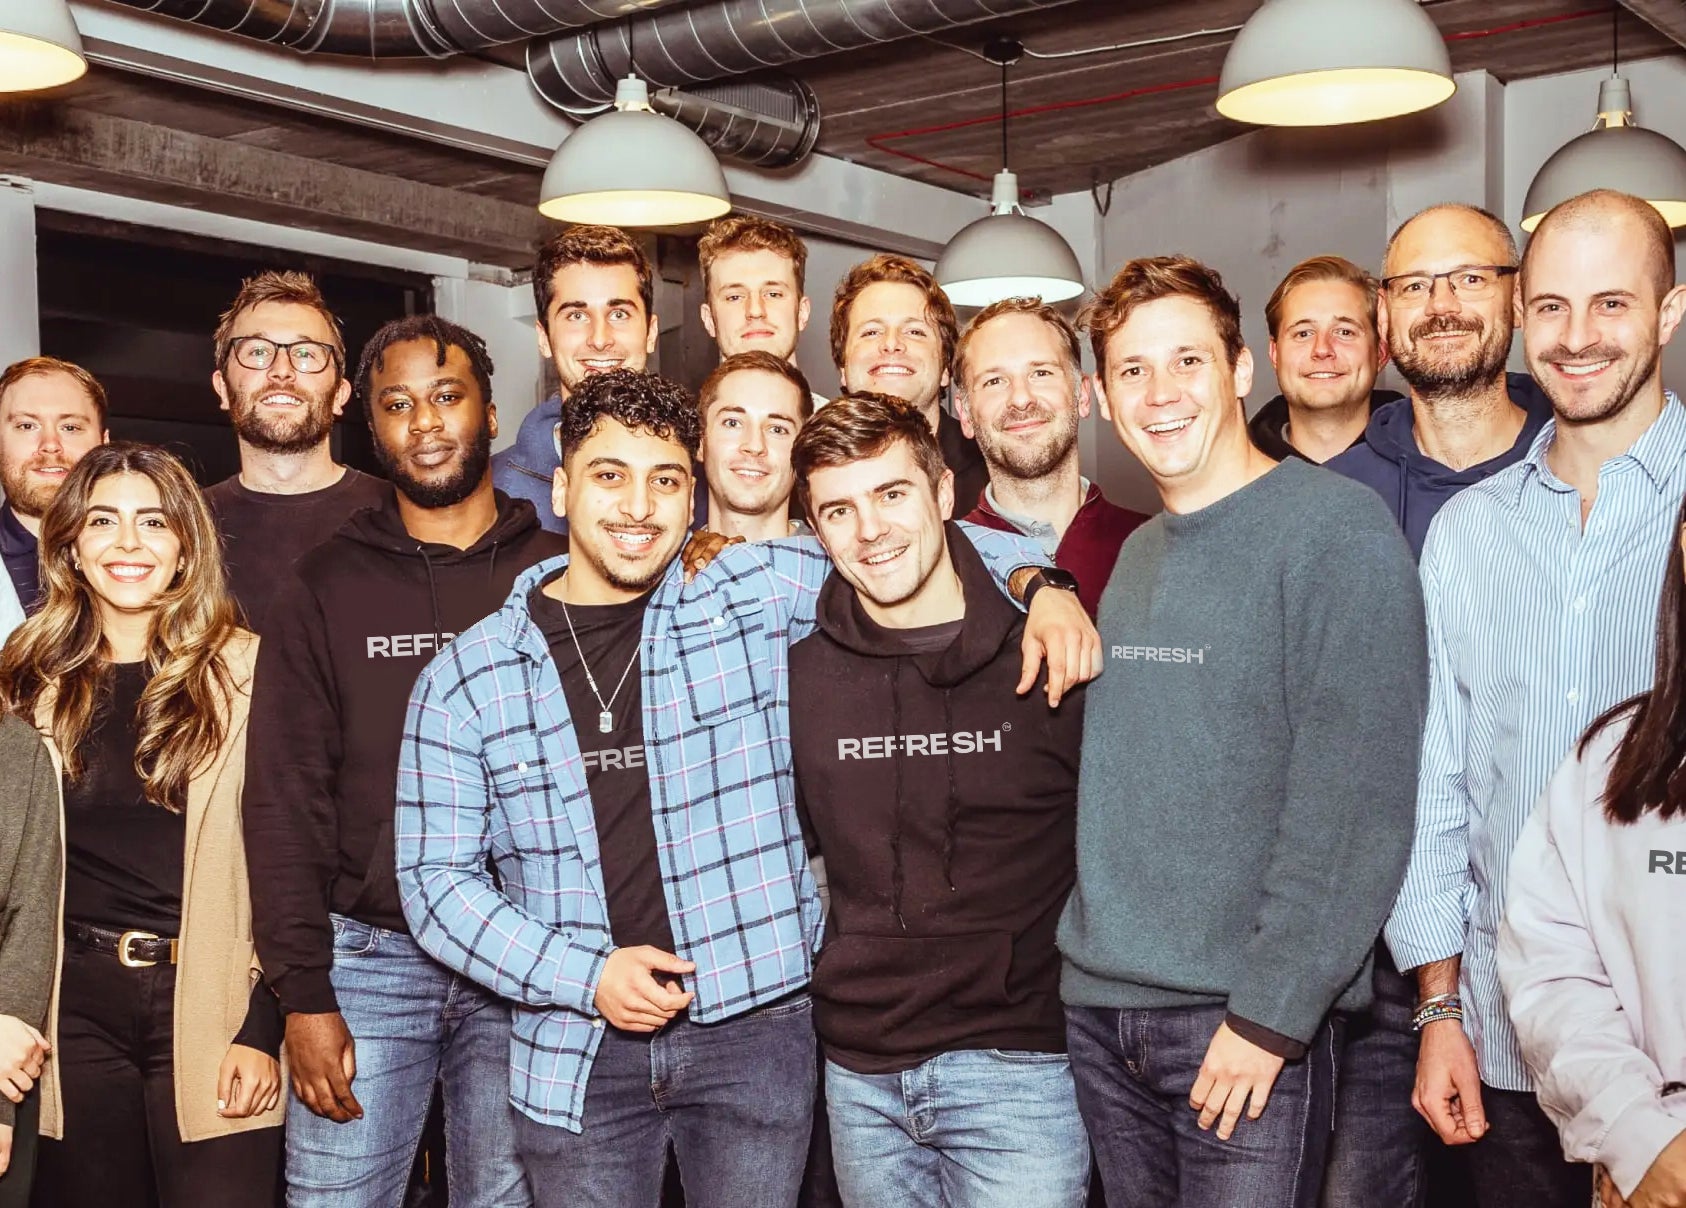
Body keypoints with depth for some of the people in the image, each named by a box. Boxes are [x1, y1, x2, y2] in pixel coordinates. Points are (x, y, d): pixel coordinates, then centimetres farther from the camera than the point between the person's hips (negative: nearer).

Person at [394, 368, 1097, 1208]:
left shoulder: (754, 597, -1)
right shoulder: (466, 676, 0)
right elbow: (437, 876, 0)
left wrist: (1035, 584, -10)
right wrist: (585, 976, -11)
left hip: (757, 1033, 0)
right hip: (576, 1055, 0)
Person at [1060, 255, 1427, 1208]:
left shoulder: (1338, 530, -10)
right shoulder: (1136, 555, 13)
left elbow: (1355, 805, -16)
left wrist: (1270, 1013, -18)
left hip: (1247, 1021, -6)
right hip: (1099, 1005, 6)